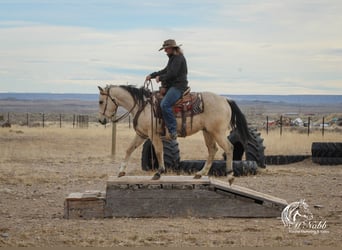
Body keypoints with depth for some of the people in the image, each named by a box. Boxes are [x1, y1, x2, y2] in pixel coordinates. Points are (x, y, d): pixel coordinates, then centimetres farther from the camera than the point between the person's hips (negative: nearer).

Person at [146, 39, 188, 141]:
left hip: (178, 86, -11)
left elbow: (172, 74, -19)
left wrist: (160, 78, -7)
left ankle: (173, 132, -31)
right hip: (171, 86, 11)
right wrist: (152, 75, 19)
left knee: (165, 104, -28)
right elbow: (165, 71, 29)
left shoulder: (179, 58, -11)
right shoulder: (173, 58, 21)